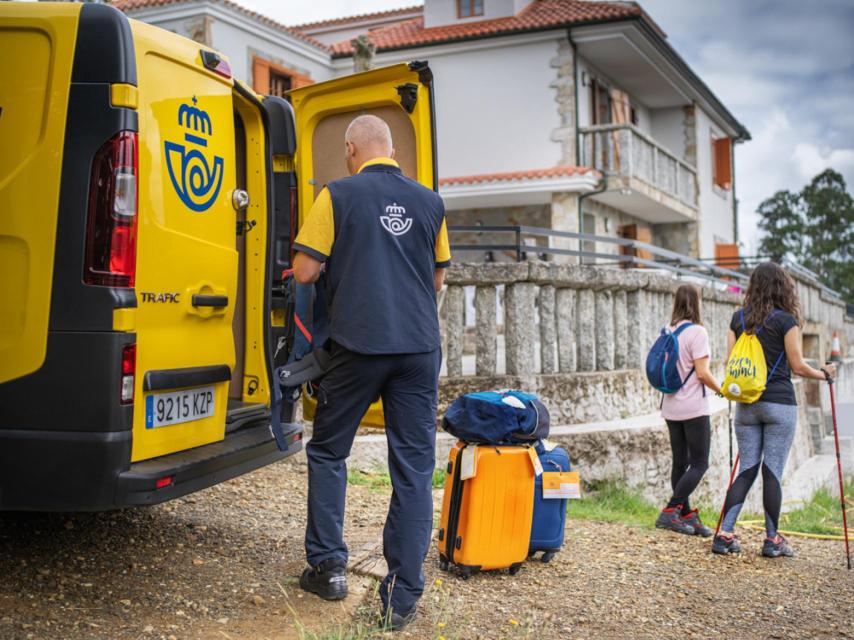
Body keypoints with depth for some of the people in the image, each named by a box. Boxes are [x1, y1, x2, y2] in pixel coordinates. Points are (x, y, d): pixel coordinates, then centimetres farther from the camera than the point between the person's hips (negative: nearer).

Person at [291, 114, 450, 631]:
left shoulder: (339, 195, -2)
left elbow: (305, 272, -3)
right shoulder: (429, 202, 10)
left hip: (359, 345, -3)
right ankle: (404, 596, 7)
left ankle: (329, 567, 18)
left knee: (328, 452, 16)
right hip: (420, 347, 3)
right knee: (414, 469, 5)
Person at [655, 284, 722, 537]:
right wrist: (722, 390, -1)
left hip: (671, 407, 7)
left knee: (680, 463, 10)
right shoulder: (697, 331, -13)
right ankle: (670, 512, -9)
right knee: (699, 464, -1)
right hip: (694, 407, -7)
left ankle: (687, 516, 14)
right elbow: (702, 373, -16)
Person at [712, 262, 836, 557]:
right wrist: (823, 373, 13)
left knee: (746, 469, 9)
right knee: (773, 472, 2)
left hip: (746, 403, 4)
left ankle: (724, 534, 4)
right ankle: (772, 539, 10)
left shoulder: (738, 318, 5)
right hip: (779, 403, -4)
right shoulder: (786, 320, -8)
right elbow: (798, 366, -5)